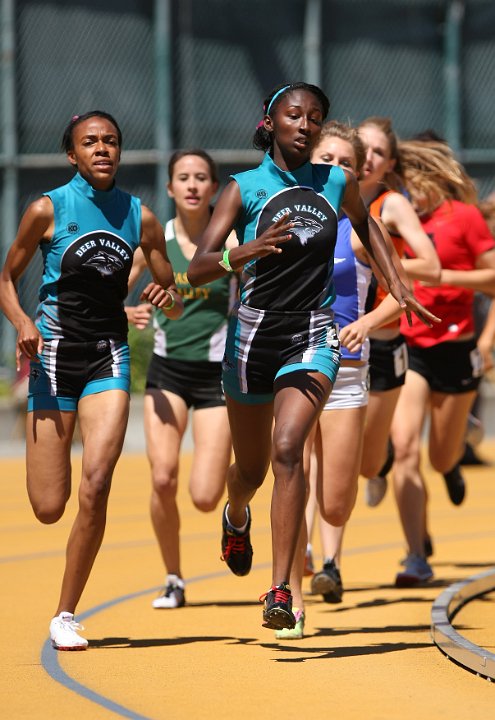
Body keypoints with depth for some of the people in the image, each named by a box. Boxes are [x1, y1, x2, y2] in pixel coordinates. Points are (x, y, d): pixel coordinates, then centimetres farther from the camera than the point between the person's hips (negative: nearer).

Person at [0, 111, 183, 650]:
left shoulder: (139, 217, 3)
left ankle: (65, 615, -4)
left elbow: (174, 306, 11)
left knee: (96, 486, -16)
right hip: (55, 353, -1)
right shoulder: (48, 210, -4)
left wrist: (169, 298, -13)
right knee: (49, 508, -4)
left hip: (109, 357, 1)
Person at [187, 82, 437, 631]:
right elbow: (197, 270, -16)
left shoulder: (336, 184, 1)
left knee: (287, 448, -22)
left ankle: (280, 592, -25)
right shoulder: (244, 189, -7)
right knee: (251, 468, 14)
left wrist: (394, 283, 18)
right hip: (253, 333, 0)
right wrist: (247, 252, -34)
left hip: (313, 337, 0)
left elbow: (365, 225, 26)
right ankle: (236, 517, 54)